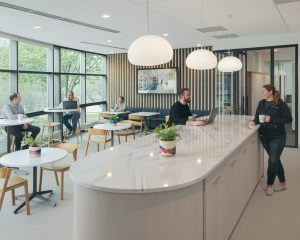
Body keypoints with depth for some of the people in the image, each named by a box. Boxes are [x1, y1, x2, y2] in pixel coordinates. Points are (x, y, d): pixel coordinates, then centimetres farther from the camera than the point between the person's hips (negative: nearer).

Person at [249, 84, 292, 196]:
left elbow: (288, 119, -13)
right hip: (264, 136, 5)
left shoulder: (280, 104, -10)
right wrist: (254, 122, -9)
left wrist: (272, 120, -21)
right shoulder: (261, 103, 7)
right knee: (275, 159, 14)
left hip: (277, 137, -5)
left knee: (273, 160, -7)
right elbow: (257, 117, 13)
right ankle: (282, 183, 29)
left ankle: (270, 185, 10)